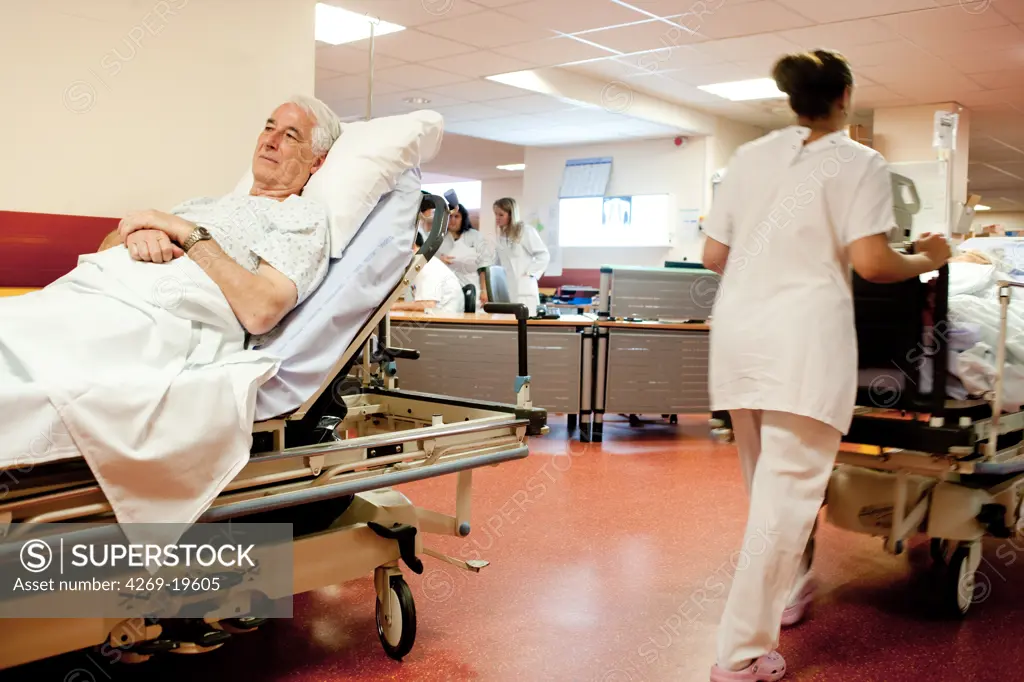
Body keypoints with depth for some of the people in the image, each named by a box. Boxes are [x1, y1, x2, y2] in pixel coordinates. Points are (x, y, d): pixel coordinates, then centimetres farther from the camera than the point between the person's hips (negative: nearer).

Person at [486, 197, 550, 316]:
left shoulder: (526, 232, -3)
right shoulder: (501, 236, 17)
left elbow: (544, 256, -6)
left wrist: (529, 273, -10)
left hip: (523, 291, -6)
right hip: (504, 291, 6)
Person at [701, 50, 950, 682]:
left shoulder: (750, 156, 13)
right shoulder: (858, 162, 1)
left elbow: (713, 256, 11)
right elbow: (870, 262, -9)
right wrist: (927, 259, 11)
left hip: (737, 327, 6)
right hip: (804, 334, -6)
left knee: (768, 479, 22)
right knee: (788, 491, -4)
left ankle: (788, 588, 40)